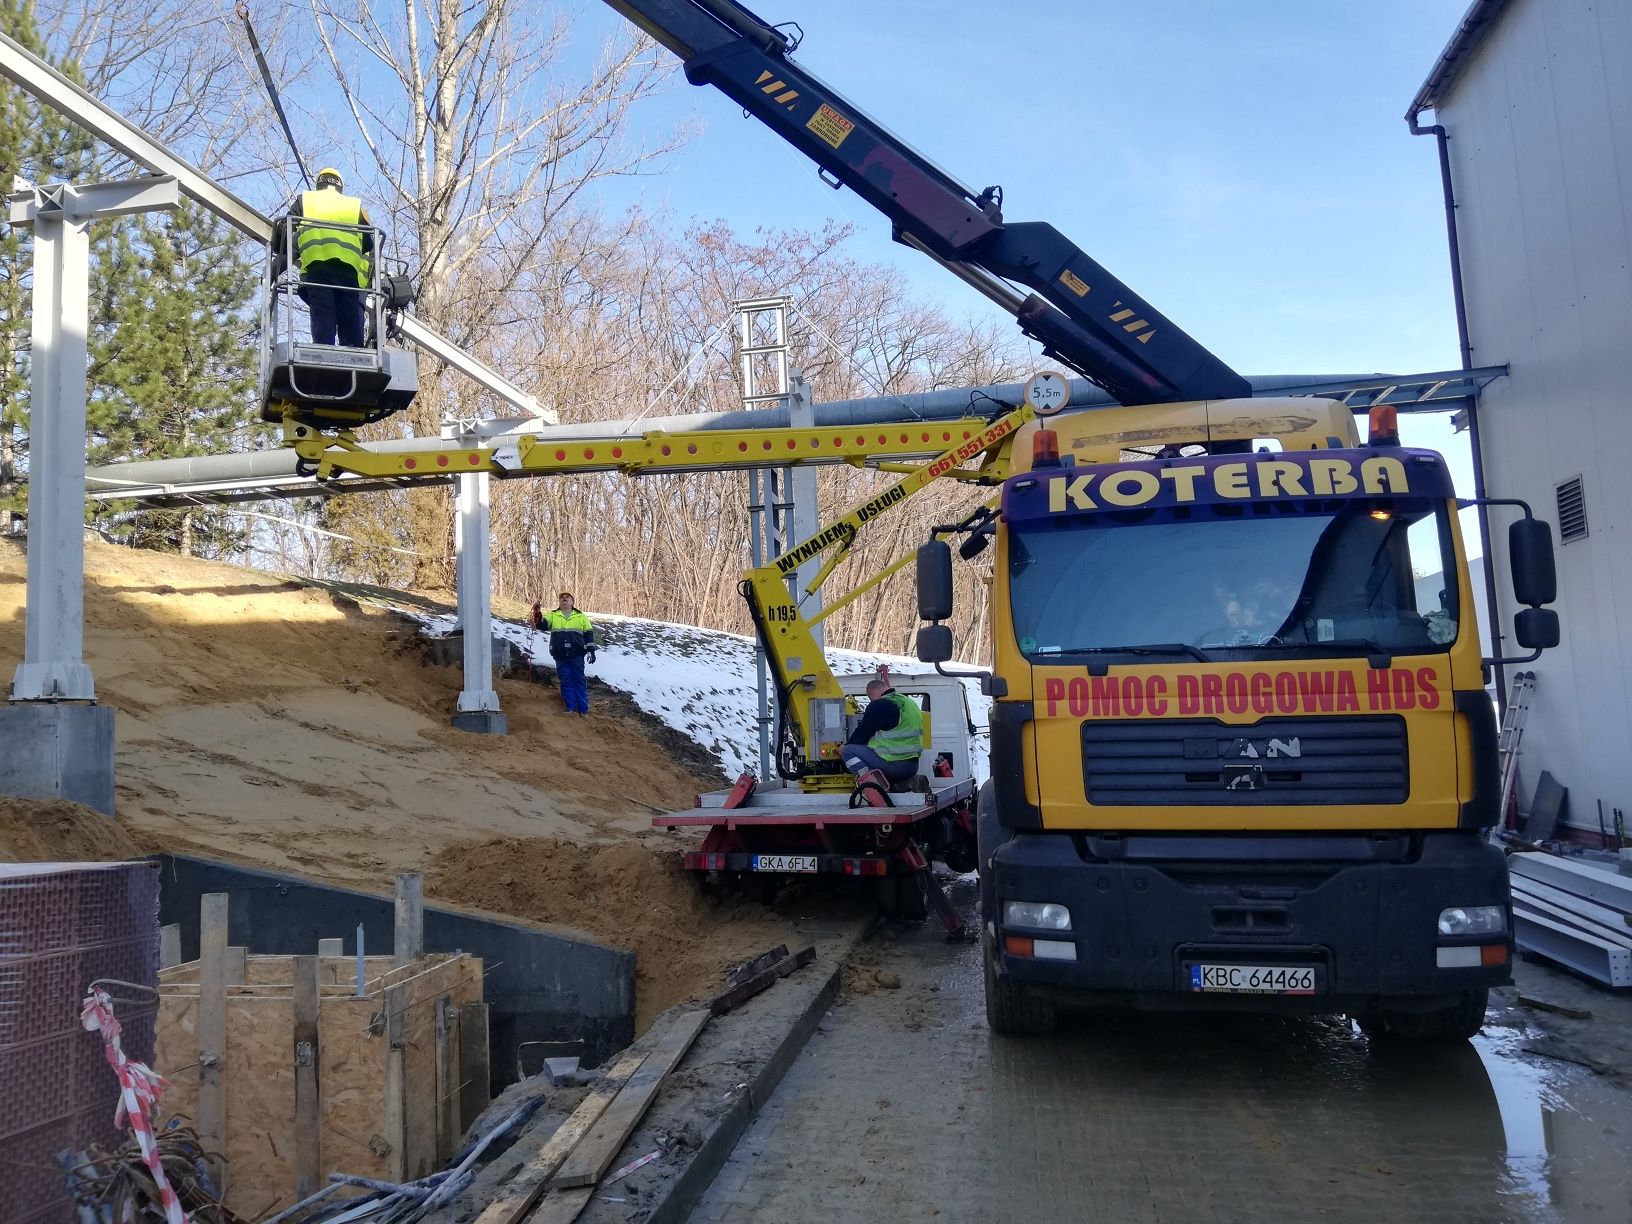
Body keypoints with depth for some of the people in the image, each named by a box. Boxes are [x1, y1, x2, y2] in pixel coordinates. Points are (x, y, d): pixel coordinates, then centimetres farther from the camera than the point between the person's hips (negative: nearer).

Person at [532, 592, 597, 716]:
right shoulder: (552, 616, 12)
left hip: (577, 654, -1)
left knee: (579, 680, -2)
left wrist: (591, 650, 4)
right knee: (566, 681, 0)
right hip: (560, 656, 1)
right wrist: (537, 613, -23)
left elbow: (589, 633, 12)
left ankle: (583, 709, -1)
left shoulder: (581, 617, 13)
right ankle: (571, 707, 4)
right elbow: (541, 624, -4)